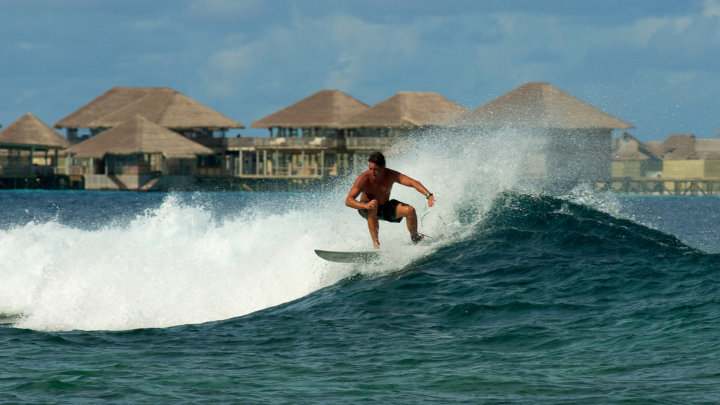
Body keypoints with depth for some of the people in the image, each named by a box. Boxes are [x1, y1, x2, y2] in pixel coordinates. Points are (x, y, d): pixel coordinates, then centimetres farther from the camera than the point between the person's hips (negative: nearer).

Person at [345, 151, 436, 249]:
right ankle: (375, 242, -30)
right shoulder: (364, 179, -28)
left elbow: (413, 182, -30)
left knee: (410, 210, -18)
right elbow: (348, 201, -33)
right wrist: (365, 205, -51)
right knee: (373, 207, -39)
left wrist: (428, 195, -46)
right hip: (367, 211, -3)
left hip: (386, 206, 3)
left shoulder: (391, 175, -22)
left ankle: (415, 238, 10)